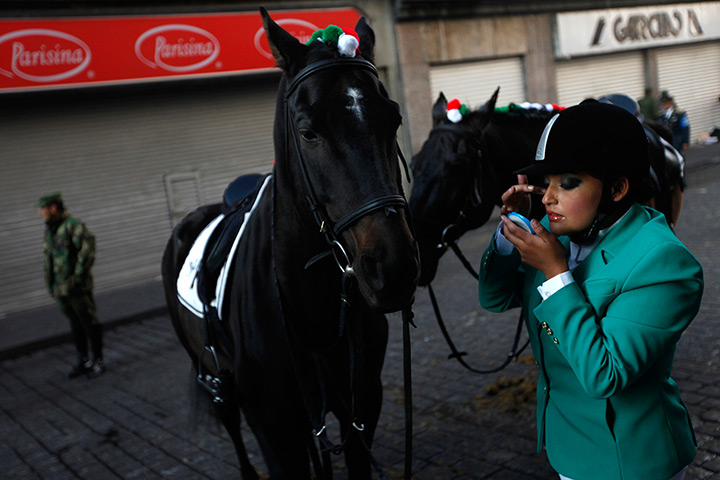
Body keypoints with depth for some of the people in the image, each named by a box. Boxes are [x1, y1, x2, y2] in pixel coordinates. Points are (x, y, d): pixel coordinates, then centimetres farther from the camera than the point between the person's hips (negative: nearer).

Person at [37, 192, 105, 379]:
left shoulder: (73, 225, -12)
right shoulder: (49, 231, 15)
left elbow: (88, 246, -23)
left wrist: (79, 274, -22)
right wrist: (49, 283, 15)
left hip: (77, 288, -8)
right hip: (59, 289, 8)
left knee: (89, 323, 1)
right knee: (75, 325, 14)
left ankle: (98, 361, 11)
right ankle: (82, 361, 23)